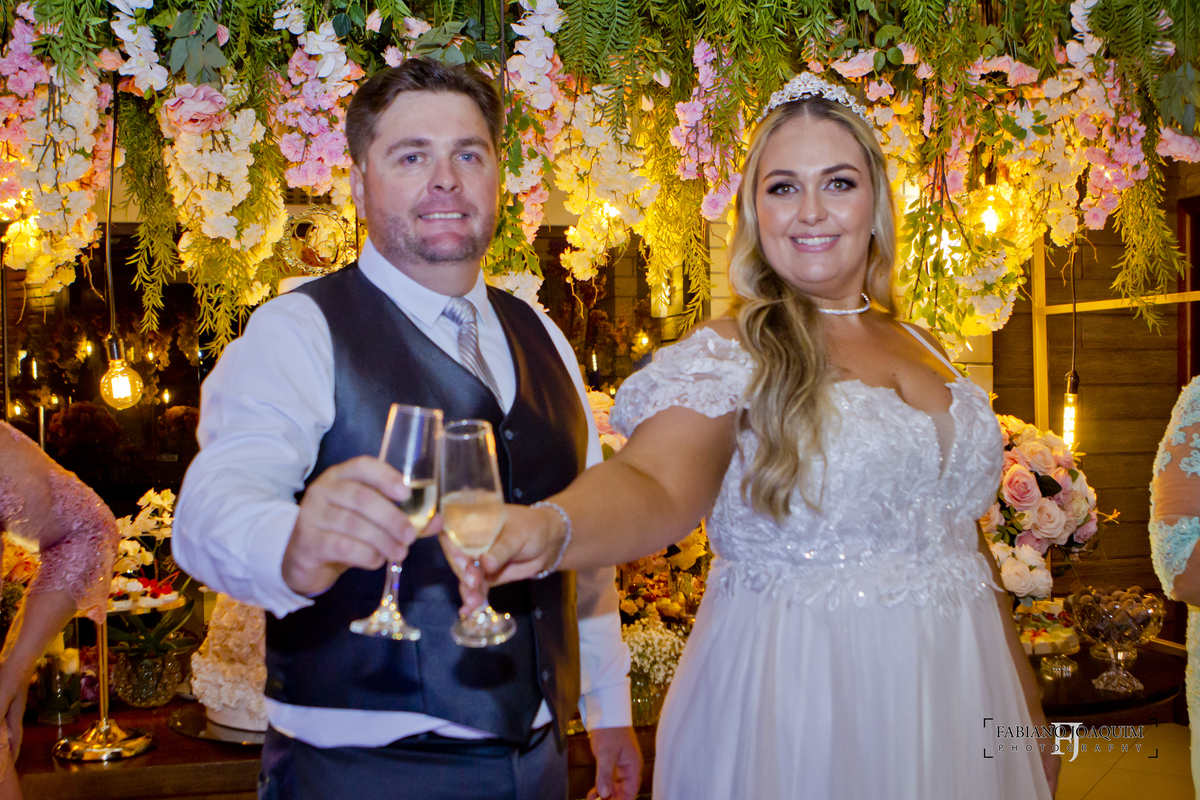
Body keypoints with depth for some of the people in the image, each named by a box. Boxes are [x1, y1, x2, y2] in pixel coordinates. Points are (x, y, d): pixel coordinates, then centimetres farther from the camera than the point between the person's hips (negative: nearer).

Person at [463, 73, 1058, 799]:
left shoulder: (926, 351, 9)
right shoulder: (727, 356, -9)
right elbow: (656, 481, -29)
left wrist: (1029, 711, 19)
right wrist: (551, 528, -51)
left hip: (954, 703, 6)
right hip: (801, 707, -5)